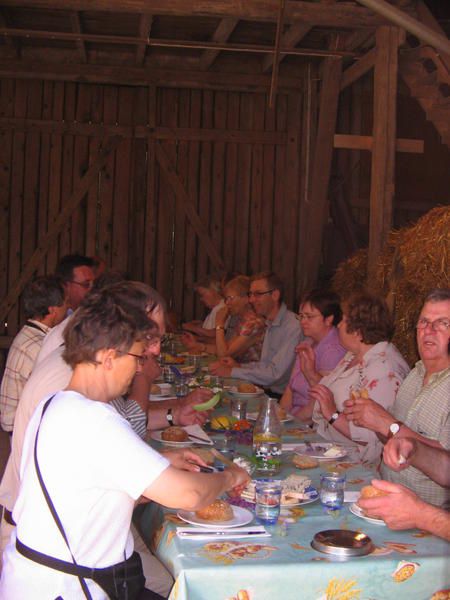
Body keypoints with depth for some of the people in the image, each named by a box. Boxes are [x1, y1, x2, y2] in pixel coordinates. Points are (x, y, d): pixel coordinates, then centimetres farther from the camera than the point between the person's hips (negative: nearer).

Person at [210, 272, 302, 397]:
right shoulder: (270, 324, 13)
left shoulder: (293, 327, -19)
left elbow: (274, 373, -23)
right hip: (267, 392, 8)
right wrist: (238, 366, 4)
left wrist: (232, 372, -17)